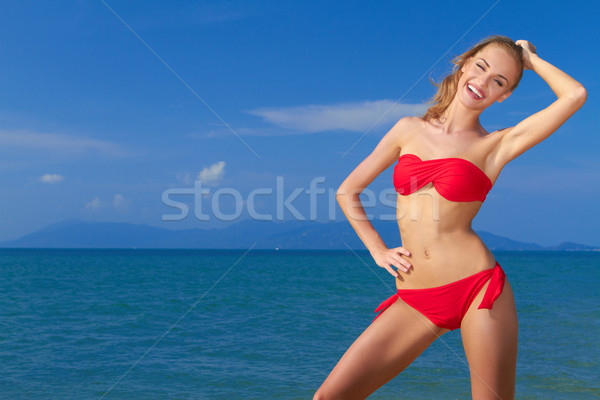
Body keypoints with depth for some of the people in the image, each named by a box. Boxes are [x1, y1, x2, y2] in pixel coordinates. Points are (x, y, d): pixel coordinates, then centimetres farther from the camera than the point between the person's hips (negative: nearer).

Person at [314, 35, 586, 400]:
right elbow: (347, 192, 17)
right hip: (415, 301, 3)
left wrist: (530, 58, 7)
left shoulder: (498, 145, 3)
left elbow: (575, 95, -9)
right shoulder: (409, 129, 11)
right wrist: (378, 251, 8)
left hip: (479, 287, -2)